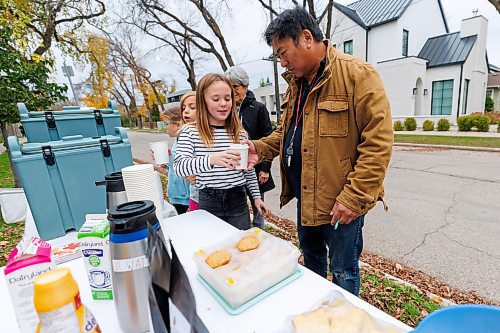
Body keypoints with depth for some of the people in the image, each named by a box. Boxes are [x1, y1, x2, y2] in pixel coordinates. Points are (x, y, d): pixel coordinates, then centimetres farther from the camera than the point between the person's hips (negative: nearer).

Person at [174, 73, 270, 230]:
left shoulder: (239, 132, 2)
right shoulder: (190, 132, -7)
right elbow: (179, 166, -21)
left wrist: (256, 196, 10)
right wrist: (211, 159, -37)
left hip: (238, 200, 2)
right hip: (208, 202, -2)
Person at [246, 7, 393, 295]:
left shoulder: (357, 75, -14)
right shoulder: (296, 83, 10)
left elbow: (378, 142, -18)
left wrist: (354, 197, -20)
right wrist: (260, 148, -3)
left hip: (341, 202, -8)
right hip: (304, 197, 8)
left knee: (343, 271, 11)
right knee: (312, 258, 26)